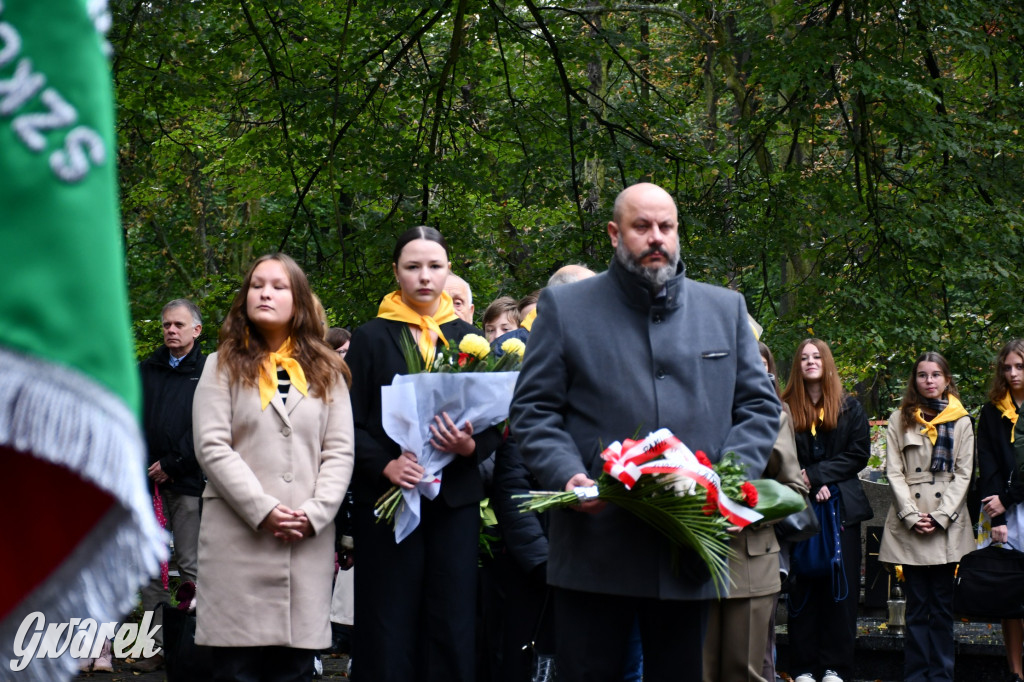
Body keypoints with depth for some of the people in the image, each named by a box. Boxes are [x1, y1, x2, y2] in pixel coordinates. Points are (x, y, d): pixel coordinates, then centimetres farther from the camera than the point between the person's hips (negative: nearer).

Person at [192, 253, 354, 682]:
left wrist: (314, 514, -9)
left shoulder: (326, 371, 14)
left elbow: (339, 452, 6)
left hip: (308, 542, 2)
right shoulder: (224, 365, 8)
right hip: (238, 539, -2)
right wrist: (262, 510, -13)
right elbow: (213, 448, -3)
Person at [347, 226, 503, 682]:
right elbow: (350, 424, -1)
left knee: (453, 626, 1)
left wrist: (472, 446, -12)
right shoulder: (371, 338, 3)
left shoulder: (468, 338, 10)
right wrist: (385, 465, -17)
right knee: (389, 631, -1)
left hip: (455, 499, 2)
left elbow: (495, 421, 9)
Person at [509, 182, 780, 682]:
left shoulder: (726, 309, 14)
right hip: (595, 550, -2)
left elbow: (760, 406, 13)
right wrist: (567, 475, -14)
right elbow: (532, 410, 3)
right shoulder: (565, 307, 6)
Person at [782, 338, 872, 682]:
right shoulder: (786, 408, 3)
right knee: (802, 586, 0)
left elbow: (859, 453, 1)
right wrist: (809, 485, -13)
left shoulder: (850, 408, 8)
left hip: (841, 505, 1)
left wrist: (816, 474, -9)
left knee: (841, 585, -1)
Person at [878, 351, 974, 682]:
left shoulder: (961, 421, 9)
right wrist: (911, 515, -7)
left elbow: (963, 474, 4)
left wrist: (940, 516, -6)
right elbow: (894, 472, 4)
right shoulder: (900, 420, 9)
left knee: (943, 604, 0)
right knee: (917, 604, 0)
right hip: (909, 525, 0)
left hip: (948, 524, 0)